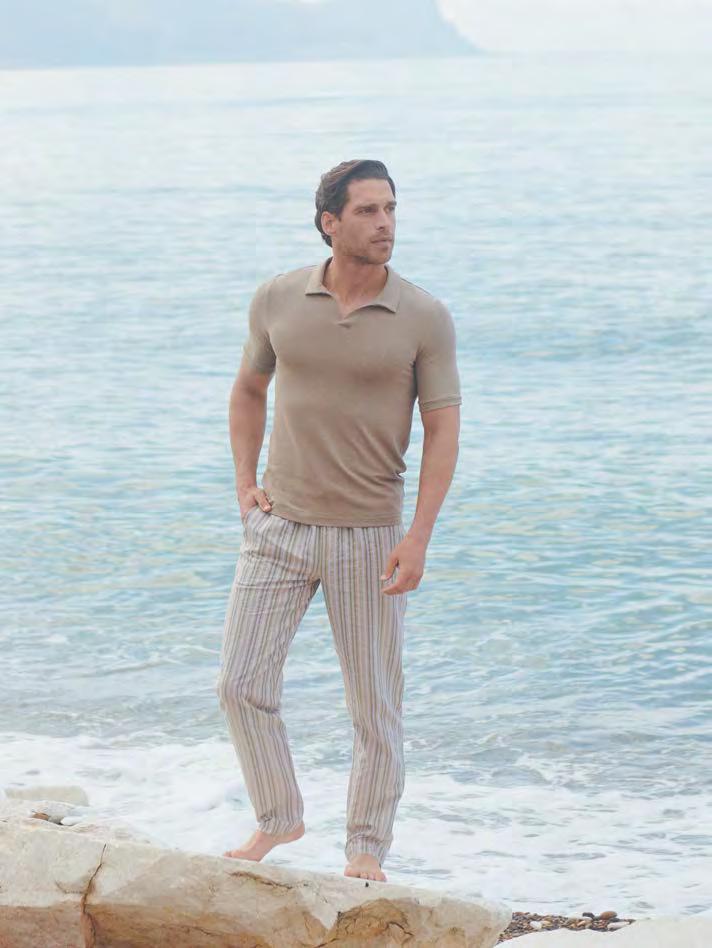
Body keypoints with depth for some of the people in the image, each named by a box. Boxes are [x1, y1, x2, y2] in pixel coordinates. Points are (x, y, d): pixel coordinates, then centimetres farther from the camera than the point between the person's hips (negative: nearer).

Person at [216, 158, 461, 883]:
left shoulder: (424, 318, -9)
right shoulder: (278, 300, -2)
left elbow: (443, 432, -7)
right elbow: (249, 390, 15)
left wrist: (418, 537, -15)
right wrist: (245, 487, 6)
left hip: (370, 535, -2)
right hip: (281, 525, 2)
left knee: (375, 701, 4)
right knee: (241, 684, -3)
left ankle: (368, 848, 19)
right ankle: (278, 818, 19)